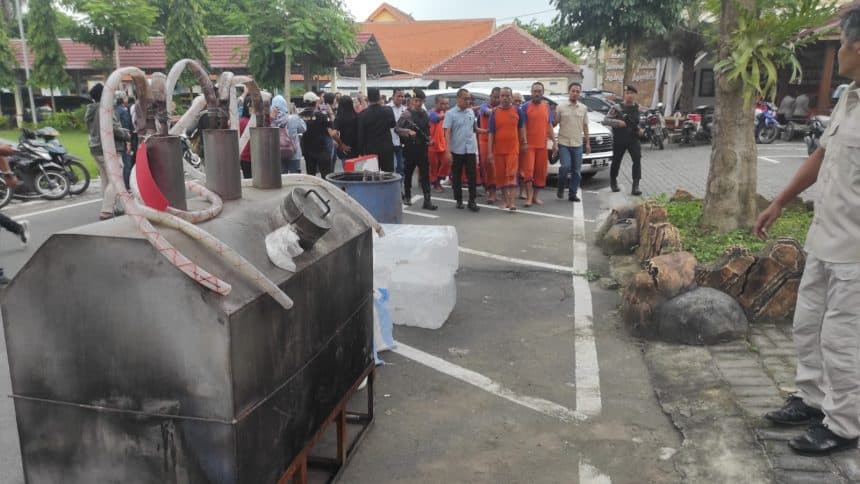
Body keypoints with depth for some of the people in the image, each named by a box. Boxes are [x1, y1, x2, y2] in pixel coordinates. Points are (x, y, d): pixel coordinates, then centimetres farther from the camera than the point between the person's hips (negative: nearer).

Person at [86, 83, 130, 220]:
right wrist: (127, 135, -2)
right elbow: (115, 128, -20)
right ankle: (106, 211, -14)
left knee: (105, 180, 15)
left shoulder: (90, 111, 14)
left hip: (95, 149, 9)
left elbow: (94, 130, 16)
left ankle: (108, 209, 21)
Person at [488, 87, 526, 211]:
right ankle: (505, 200, 21)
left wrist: (524, 143, 15)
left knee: (512, 174, -9)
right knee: (501, 175, 7)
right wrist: (490, 152, -6)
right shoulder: (494, 112, 0)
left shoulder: (517, 110, 2)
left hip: (513, 149, -1)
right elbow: (491, 133, -2)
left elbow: (521, 127, 16)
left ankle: (513, 202, -13)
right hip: (498, 149, 1)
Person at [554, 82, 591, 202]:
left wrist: (587, 143, 9)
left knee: (577, 171, 4)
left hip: (577, 145, 4)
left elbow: (585, 126, 13)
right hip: (564, 143, -3)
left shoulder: (583, 108, 9)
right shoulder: (561, 107, -1)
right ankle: (561, 188, 8)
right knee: (565, 167, -16)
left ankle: (572, 194, 14)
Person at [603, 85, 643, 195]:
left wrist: (638, 128, 8)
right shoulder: (616, 108, -6)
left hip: (633, 138, 2)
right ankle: (613, 182, 35)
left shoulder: (637, 108, 7)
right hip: (619, 140, -2)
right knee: (616, 161, 9)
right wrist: (617, 122, -25)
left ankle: (635, 186, -19)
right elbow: (605, 120, -12)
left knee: (637, 159, -16)